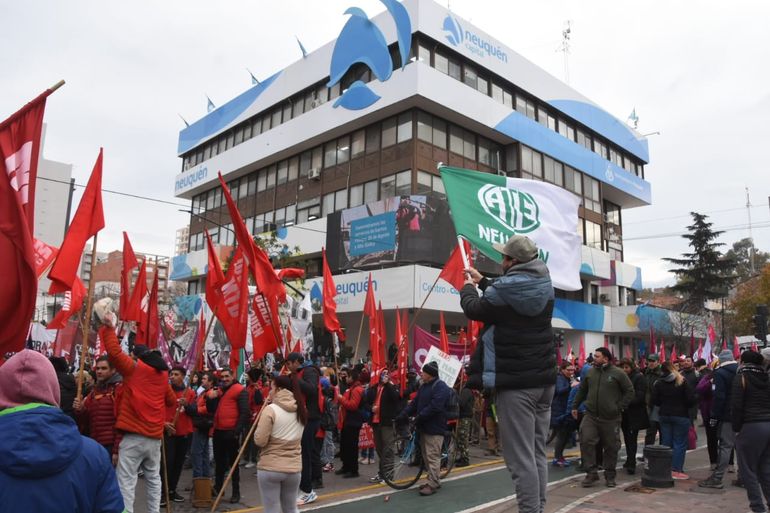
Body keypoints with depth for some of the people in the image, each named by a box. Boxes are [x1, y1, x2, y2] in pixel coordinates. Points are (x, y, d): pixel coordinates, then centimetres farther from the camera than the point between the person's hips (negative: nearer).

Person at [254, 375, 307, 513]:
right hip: (294, 468, 5)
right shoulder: (300, 410, 4)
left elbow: (260, 441, -12)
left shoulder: (270, 409, -13)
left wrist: (260, 424, 5)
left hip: (270, 468, -5)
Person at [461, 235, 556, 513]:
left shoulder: (506, 288, -16)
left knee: (520, 457, -4)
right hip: (544, 377, 8)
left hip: (516, 381, -8)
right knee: (537, 453, 13)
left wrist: (468, 287, 18)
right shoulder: (542, 284, 7)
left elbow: (474, 309, -1)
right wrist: (481, 281, 31)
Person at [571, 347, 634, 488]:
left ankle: (610, 476, 24)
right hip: (590, 416, 3)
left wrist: (620, 407, -5)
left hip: (611, 418, -2)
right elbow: (582, 390, 17)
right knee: (586, 442, -9)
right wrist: (575, 406, 16)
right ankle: (591, 473, 2)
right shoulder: (590, 372, 7)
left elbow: (630, 391, 1)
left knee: (611, 447, 8)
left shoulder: (618, 373, -4)